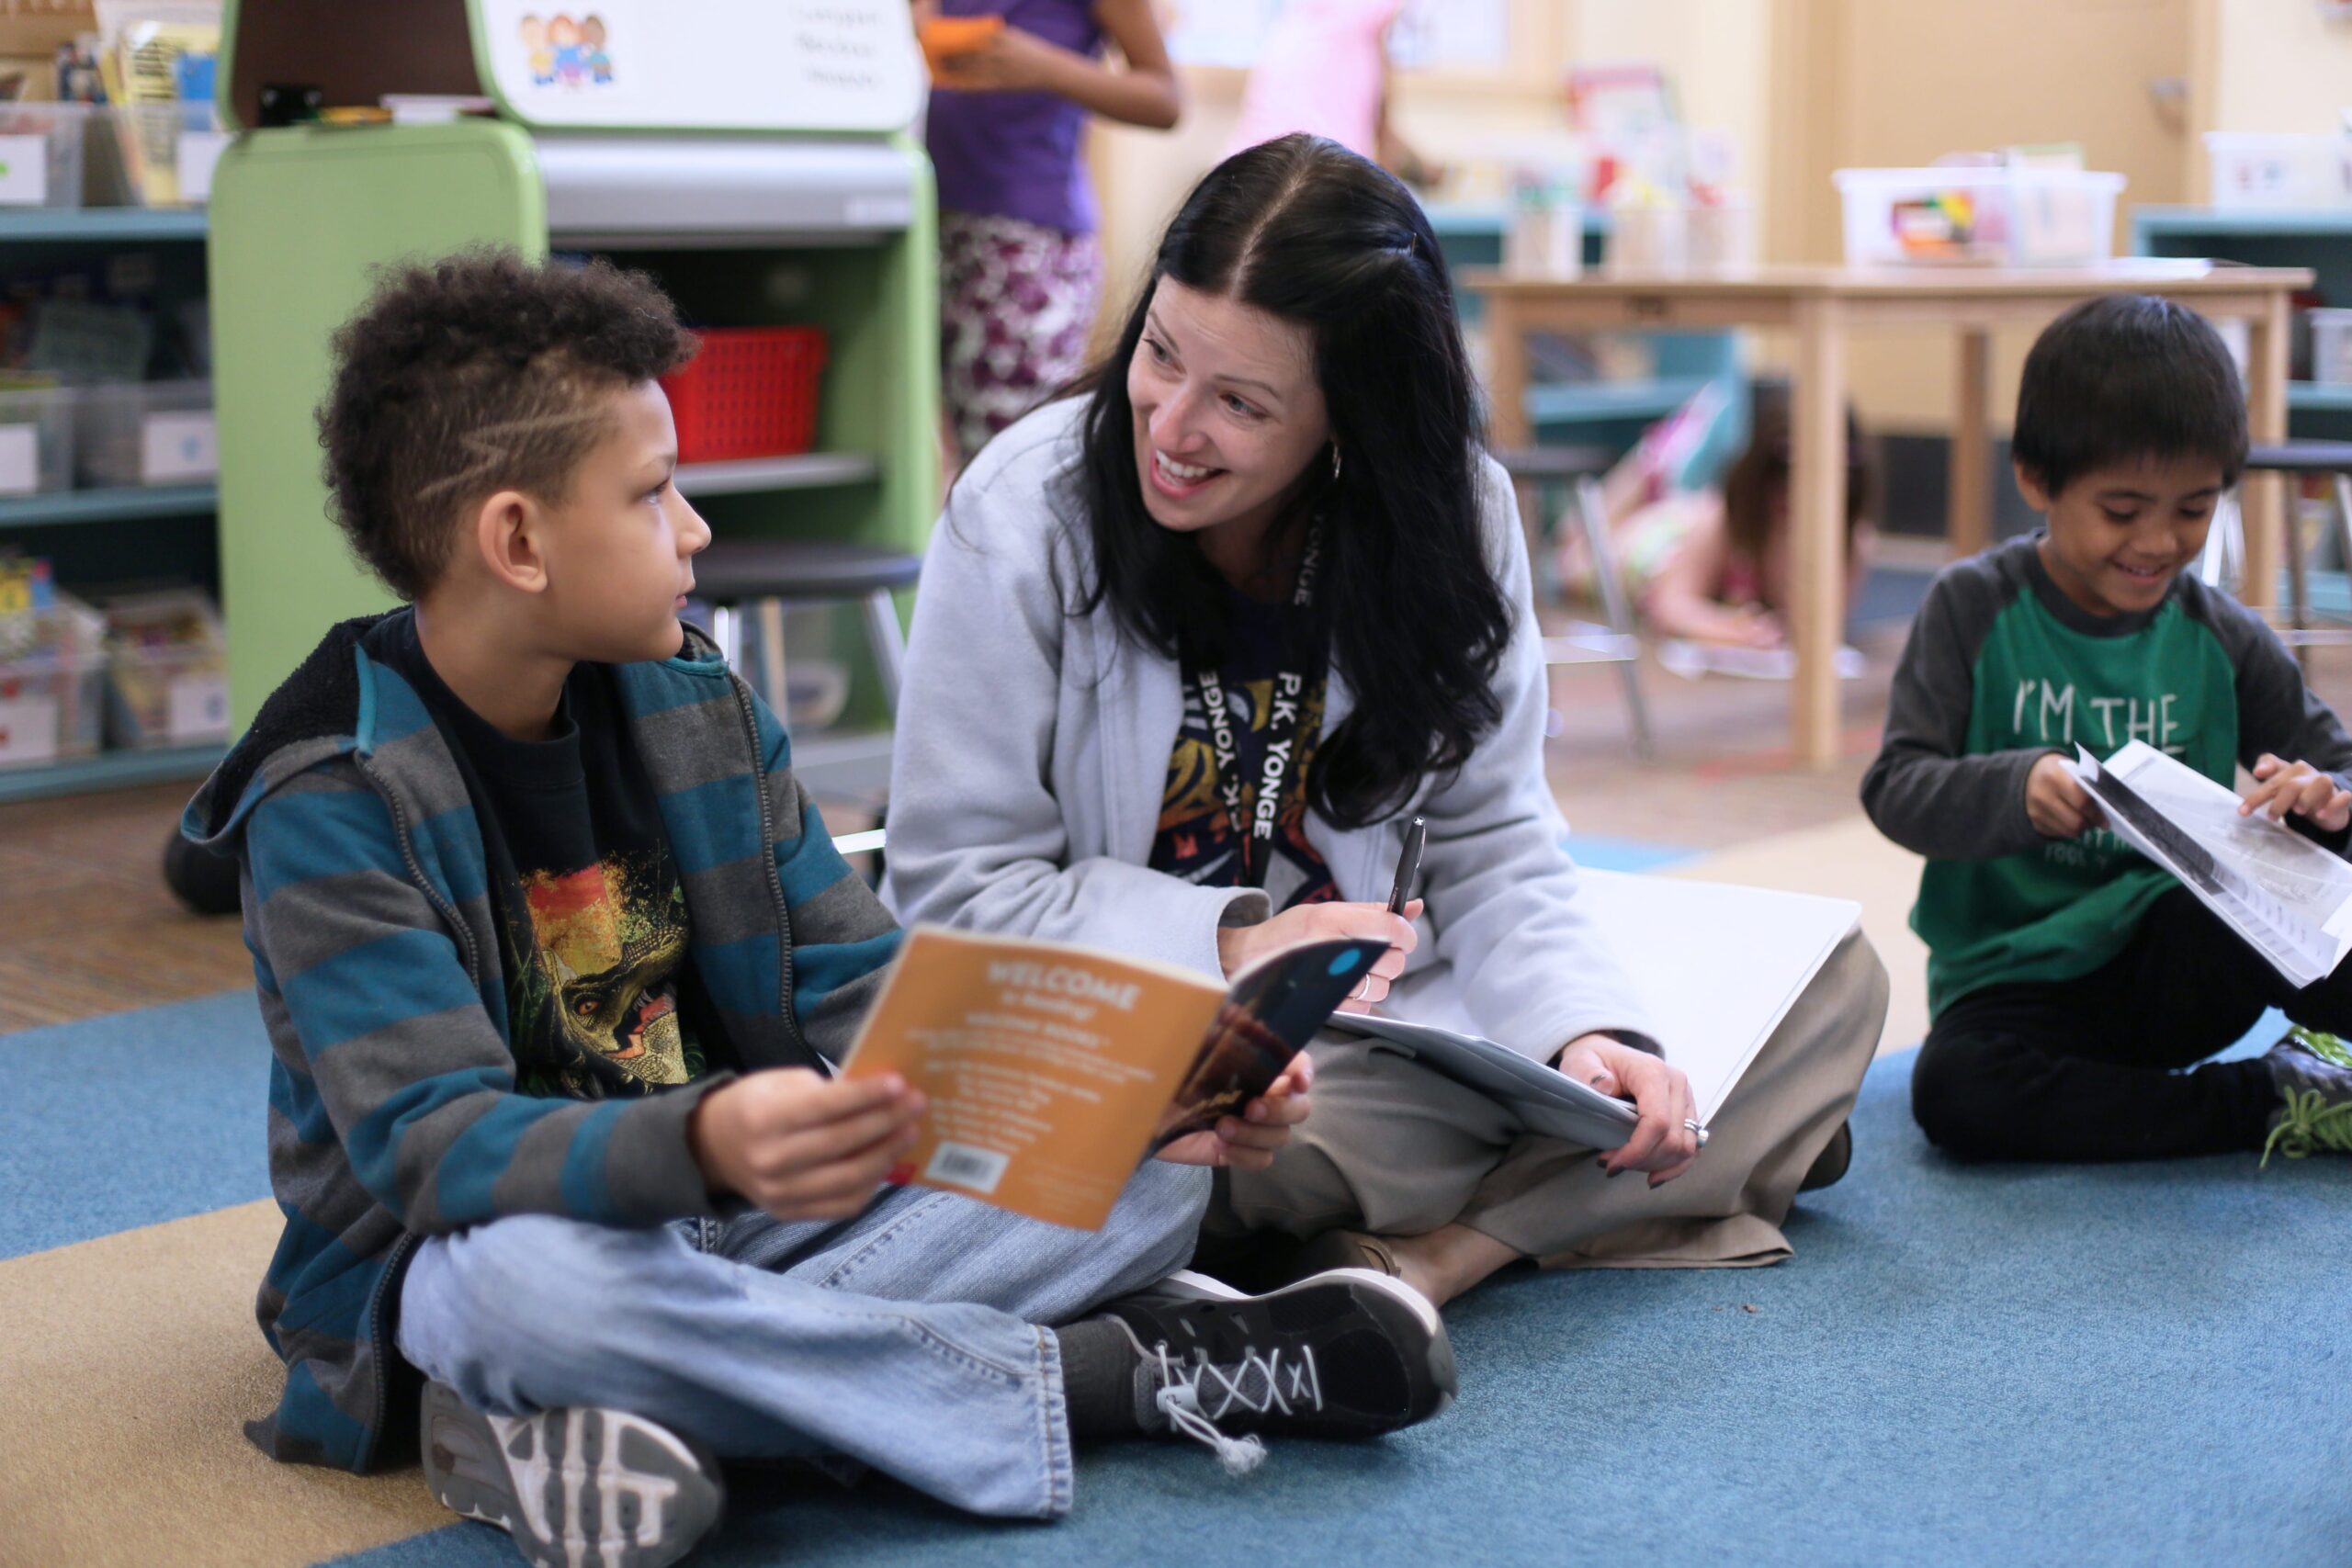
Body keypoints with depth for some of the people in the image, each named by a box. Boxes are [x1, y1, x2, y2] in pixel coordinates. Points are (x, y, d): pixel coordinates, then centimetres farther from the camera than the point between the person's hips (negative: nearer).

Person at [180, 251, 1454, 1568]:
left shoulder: (697, 705, 3)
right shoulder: (331, 803, -16)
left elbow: (868, 999, 0)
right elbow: (434, 1144, -26)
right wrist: (700, 1145, -47)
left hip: (740, 1211, 5)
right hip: (476, 1250, -5)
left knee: (1148, 1171, -10)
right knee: (536, 1282, -41)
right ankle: (1117, 1371, -25)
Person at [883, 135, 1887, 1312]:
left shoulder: (1448, 512, -4)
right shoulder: (1020, 518, -14)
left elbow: (1489, 839, -1)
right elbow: (952, 886, -12)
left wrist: (1585, 1029, -20)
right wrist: (1231, 947, -23)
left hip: (1381, 1010, 5)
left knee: (1827, 984, -8)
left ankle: (1440, 1254, -21)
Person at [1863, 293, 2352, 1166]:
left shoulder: (2224, 640, 2)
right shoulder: (1974, 610, -4)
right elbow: (1896, 788, -11)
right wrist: (2015, 793, -32)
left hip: (2178, 961, 0)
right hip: (2011, 980, 1)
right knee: (1954, 1093, -33)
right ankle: (2268, 1105, -17)